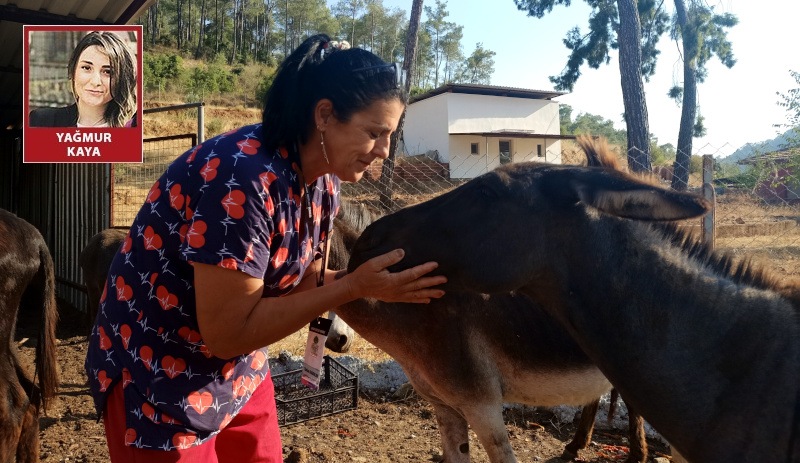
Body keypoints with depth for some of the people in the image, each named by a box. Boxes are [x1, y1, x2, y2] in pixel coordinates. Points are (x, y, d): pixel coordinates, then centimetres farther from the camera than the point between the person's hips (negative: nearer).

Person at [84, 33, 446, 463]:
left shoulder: (323, 182, -5)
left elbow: (297, 277, 1)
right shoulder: (242, 178, -31)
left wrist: (376, 279, -14)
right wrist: (354, 286, -29)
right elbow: (228, 332, -29)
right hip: (157, 375, -7)